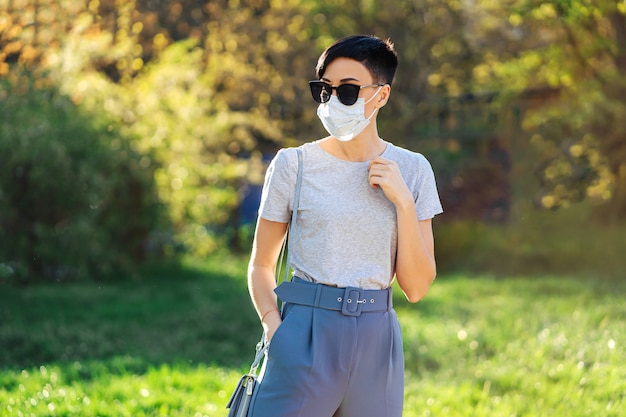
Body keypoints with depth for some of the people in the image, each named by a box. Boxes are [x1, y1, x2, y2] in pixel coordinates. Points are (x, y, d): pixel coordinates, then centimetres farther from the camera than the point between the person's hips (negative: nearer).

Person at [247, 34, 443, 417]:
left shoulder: (412, 170, 3)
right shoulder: (294, 165, -1)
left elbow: (416, 287, 0)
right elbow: (261, 264, 7)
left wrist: (403, 202, -9)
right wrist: (272, 323, -11)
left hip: (376, 342, 2)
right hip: (305, 340, -2)